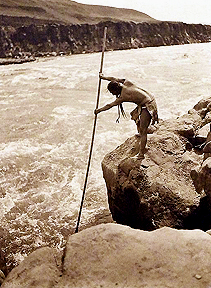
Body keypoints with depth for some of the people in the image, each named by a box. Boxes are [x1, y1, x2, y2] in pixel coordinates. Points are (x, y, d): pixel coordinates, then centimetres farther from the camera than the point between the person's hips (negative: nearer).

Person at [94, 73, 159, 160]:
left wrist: (98, 110, 9)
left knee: (143, 132, -9)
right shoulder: (126, 83, 2)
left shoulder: (123, 97, -17)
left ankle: (141, 155, -8)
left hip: (148, 106, -10)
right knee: (134, 115, 31)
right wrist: (103, 77, 33)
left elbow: (110, 105, -5)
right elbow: (114, 79, 21)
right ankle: (140, 133, 41)